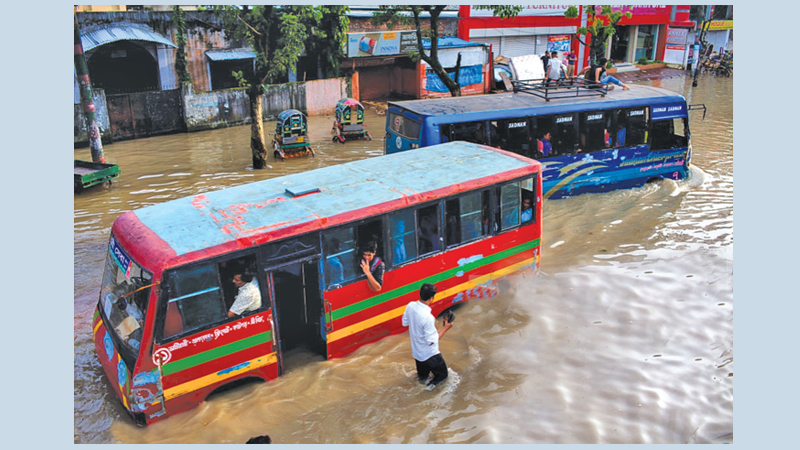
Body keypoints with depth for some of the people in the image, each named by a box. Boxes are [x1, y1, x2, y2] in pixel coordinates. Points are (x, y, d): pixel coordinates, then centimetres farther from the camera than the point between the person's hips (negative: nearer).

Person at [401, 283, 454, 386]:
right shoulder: (428, 317, -35)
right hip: (430, 354, -7)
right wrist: (445, 328, -15)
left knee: (422, 375, 34)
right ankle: (433, 383, 4)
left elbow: (405, 323, 3)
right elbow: (431, 341, -24)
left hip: (416, 350, 8)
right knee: (442, 375, 15)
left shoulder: (410, 306, -15)